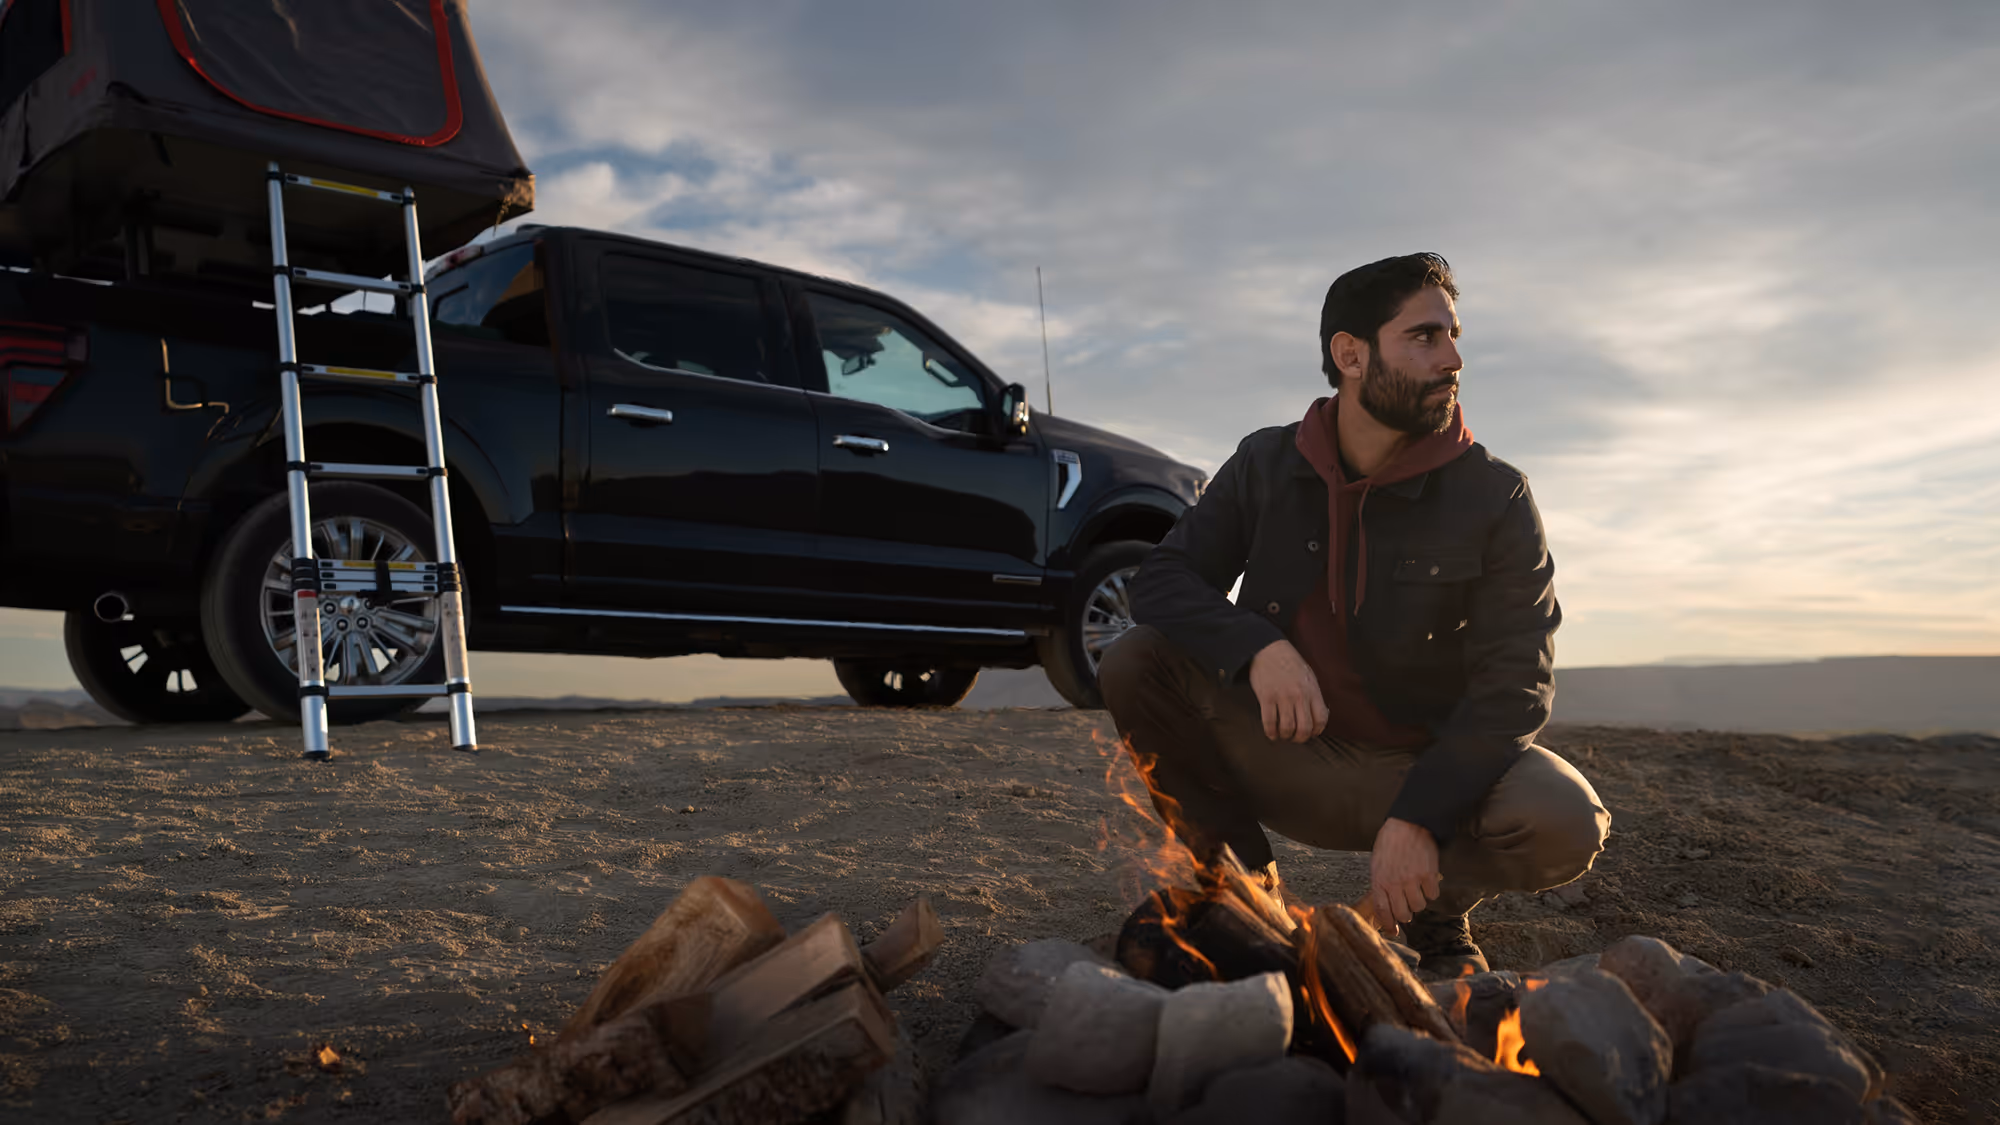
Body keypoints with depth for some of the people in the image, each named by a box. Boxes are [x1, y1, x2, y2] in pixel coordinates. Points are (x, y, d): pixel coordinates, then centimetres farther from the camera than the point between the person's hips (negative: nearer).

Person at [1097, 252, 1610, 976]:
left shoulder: (1495, 498, -9)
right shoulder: (1266, 465, -2)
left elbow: (1516, 682, -14)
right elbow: (1162, 578, -8)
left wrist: (1418, 816, -28)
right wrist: (1258, 648, -30)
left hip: (1423, 763, -1)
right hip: (1289, 753, 2)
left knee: (1565, 824, -31)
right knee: (1134, 662, -21)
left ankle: (1434, 907, 5)